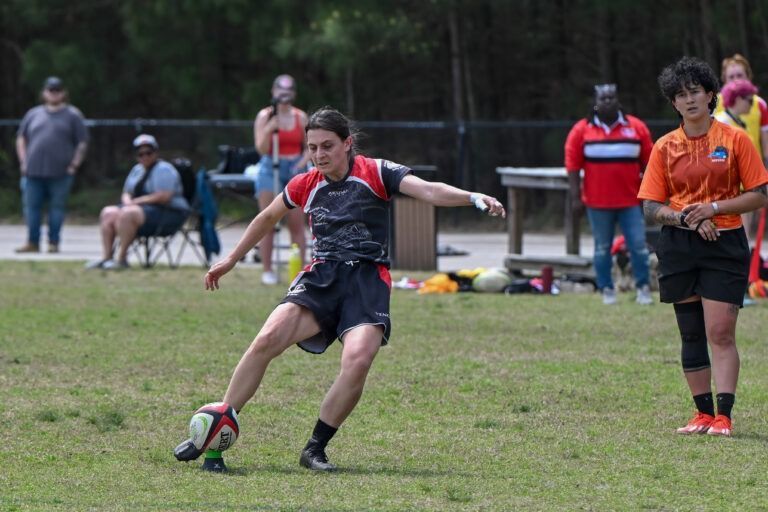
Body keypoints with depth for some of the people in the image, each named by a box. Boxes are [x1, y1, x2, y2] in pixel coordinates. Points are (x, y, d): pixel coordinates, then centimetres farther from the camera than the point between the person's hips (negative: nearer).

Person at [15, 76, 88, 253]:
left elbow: (82, 143, 5)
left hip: (60, 173, -3)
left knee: (57, 207, -3)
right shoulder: (33, 114, 16)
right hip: (34, 171, 3)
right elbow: (21, 138, 19)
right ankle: (32, 242, 5)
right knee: (31, 206, 0)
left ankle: (53, 242, 2)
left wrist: (74, 165, -4)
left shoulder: (73, 115, 6)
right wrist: (23, 161, 8)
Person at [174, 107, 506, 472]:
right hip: (321, 276, 3)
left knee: (357, 360, -28)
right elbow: (267, 218, 30)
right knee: (268, 339, -22)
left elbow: (428, 191, -13)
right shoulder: (305, 186, 12)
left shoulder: (375, 174, 0)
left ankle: (315, 449, -11)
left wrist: (473, 197, -31)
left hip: (367, 280, -3)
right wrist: (231, 260, 37)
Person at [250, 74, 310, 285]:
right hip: (271, 170, -2)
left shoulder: (301, 117, 8)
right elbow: (261, 148, -6)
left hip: (295, 170, 2)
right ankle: (267, 270, 1)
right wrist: (269, 128, -21)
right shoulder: (264, 116, 1)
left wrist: (303, 162, -9)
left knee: (297, 224, -1)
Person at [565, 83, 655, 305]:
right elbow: (573, 165, 0)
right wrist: (576, 198, -6)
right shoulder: (582, 130, 3)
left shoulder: (636, 128, 6)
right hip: (598, 202, 0)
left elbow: (648, 163, 8)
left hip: (630, 201, 0)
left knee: (638, 245, -4)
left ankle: (643, 287, 5)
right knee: (602, 249, 6)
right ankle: (606, 289, 14)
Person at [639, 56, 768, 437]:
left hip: (725, 245, -3)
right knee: (691, 334, 6)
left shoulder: (734, 140, -1)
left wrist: (714, 208, -13)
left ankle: (723, 416, -12)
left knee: (720, 334, -11)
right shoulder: (665, 147, 6)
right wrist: (686, 217, -12)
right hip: (679, 248, 3)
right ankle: (703, 413, 13)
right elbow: (651, 208, 5)